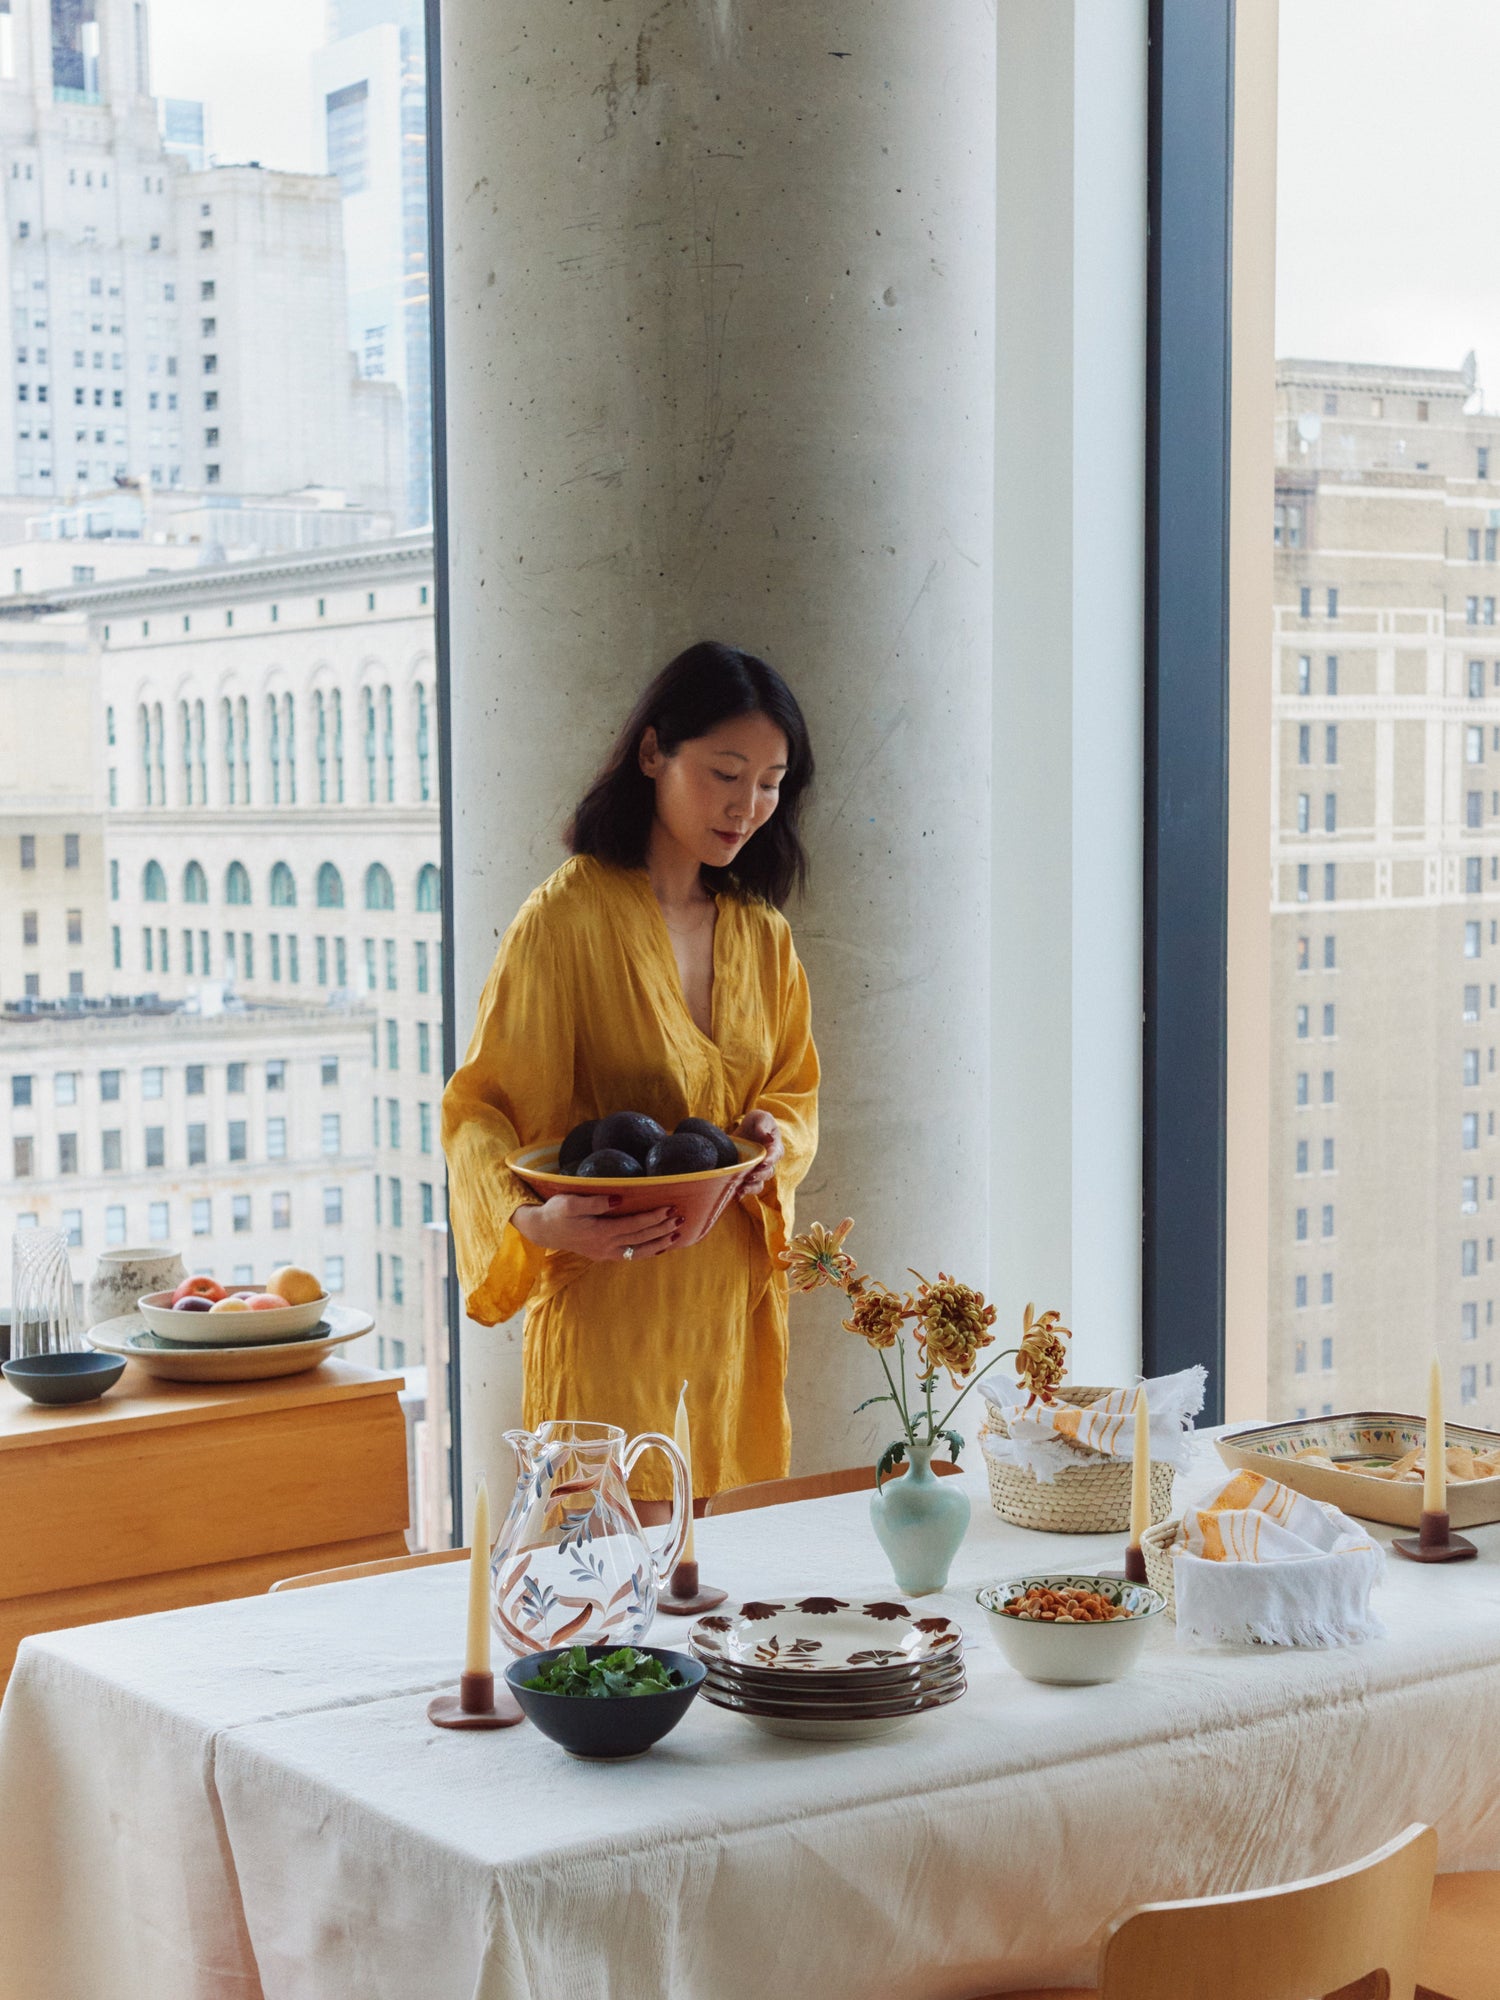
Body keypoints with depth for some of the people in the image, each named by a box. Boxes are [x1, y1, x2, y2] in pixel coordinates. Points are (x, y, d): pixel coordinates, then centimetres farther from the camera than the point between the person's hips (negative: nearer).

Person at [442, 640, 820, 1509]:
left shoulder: (763, 933, 11)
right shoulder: (570, 916, -9)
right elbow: (481, 1109, -10)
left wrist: (779, 1138, -6)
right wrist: (529, 1218, -29)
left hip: (735, 1303, 6)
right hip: (609, 1306, -6)